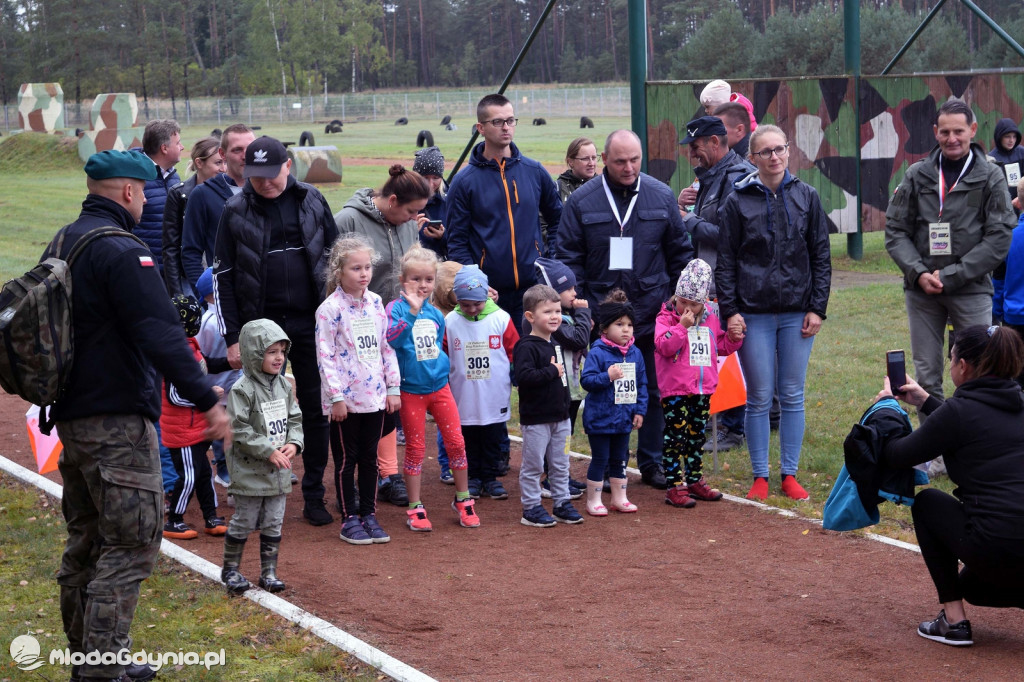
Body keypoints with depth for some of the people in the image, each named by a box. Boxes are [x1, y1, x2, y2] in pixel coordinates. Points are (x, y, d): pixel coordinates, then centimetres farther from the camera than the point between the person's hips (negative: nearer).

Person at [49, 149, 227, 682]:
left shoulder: (61, 245, 13)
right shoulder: (121, 252, -17)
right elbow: (161, 335, -23)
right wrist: (206, 400, -21)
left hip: (71, 414, 10)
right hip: (117, 421, -10)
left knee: (86, 542, 16)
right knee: (132, 544, -6)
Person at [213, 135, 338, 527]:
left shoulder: (312, 201, 3)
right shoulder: (236, 211, -2)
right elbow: (223, 276, 0)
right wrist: (232, 337, -4)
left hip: (311, 324, 1)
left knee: (315, 409, 5)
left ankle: (314, 495, 15)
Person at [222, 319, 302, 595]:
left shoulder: (284, 385, 6)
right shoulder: (242, 390, -15)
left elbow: (295, 419, 13)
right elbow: (240, 430, -19)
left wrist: (293, 443, -6)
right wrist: (269, 451, -20)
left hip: (279, 470, 6)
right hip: (250, 471, -6)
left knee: (273, 524, 11)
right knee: (243, 522, 4)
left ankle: (269, 572, 20)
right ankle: (230, 569, 19)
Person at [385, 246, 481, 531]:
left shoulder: (436, 314, 7)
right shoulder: (396, 308, -9)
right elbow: (391, 340, -27)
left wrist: (440, 362, 9)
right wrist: (412, 311, -32)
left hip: (439, 386, 4)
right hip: (411, 389, -4)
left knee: (456, 442, 3)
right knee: (415, 447, 3)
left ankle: (463, 500, 18)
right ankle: (415, 508, 14)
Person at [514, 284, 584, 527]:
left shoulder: (555, 345, 12)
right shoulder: (527, 347, -16)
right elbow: (523, 376, -30)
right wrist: (552, 372, -22)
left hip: (559, 416, 8)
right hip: (536, 418, -8)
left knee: (560, 465, 14)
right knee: (533, 465, 2)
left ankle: (562, 504, 24)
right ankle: (531, 508, 9)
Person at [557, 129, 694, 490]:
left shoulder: (662, 196, 4)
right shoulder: (582, 201, -1)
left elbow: (681, 251, 10)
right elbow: (568, 257, 2)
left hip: (652, 314, 1)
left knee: (655, 390, 6)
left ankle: (652, 462, 18)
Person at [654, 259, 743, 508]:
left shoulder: (710, 319, 10)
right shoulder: (666, 318, -8)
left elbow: (720, 346, 20)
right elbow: (664, 346, -22)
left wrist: (733, 338, 2)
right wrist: (682, 325, -26)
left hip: (703, 390, 6)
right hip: (675, 391, -6)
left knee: (697, 436, 15)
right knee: (675, 437, -5)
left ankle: (695, 481, 26)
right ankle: (674, 486, -2)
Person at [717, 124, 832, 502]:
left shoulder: (806, 197, 5)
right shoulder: (738, 202, 0)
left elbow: (821, 256, 6)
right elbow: (725, 261, 1)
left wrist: (817, 307, 0)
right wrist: (729, 310, -6)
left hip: (797, 312, 2)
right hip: (753, 314, -2)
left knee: (793, 396, 6)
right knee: (759, 397, 2)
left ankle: (790, 474, 15)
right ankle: (760, 476, 11)